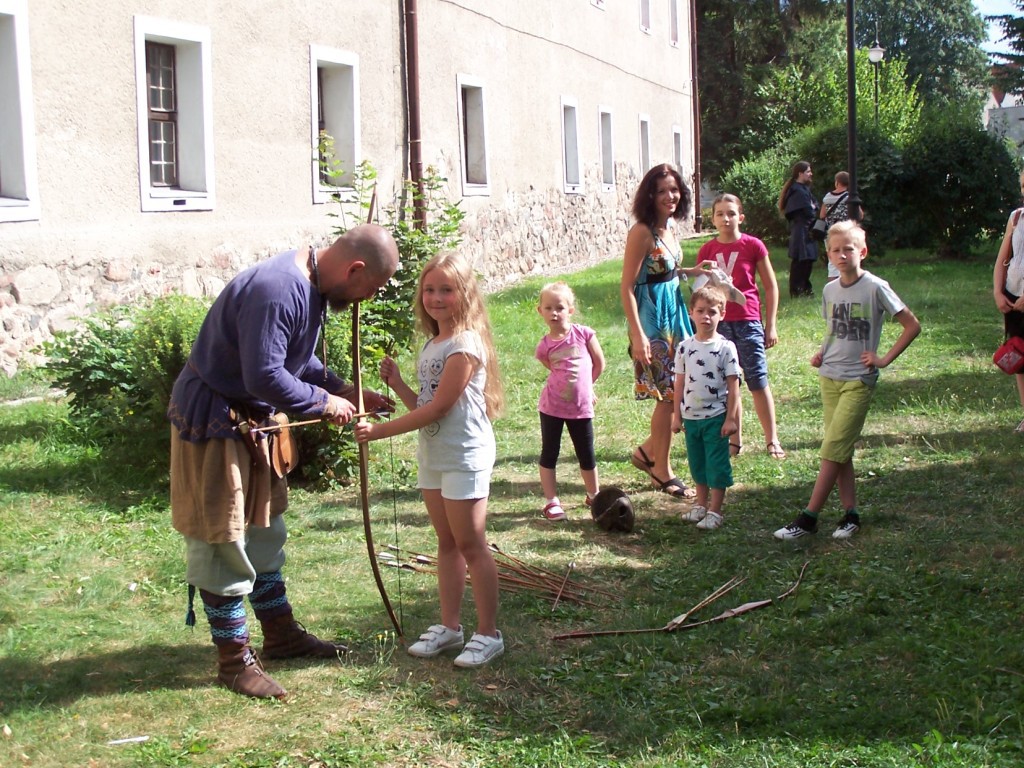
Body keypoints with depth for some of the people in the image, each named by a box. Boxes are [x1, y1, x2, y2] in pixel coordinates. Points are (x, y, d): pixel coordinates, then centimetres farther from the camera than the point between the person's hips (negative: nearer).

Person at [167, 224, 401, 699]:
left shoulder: (312, 286, 3)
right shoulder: (277, 290, -29)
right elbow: (265, 376, -32)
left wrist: (345, 391, 3)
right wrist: (324, 401, -18)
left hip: (250, 421, 10)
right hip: (212, 422, -10)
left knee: (263, 531, 19)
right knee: (223, 540, 1)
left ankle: (281, 634, 33)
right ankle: (234, 660, 11)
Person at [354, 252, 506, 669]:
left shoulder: (465, 345, -16)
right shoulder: (431, 345, 12)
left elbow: (437, 407, -20)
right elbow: (422, 406, 13)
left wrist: (381, 430, -18)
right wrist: (396, 383, -3)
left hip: (464, 458, -8)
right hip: (433, 457, 8)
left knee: (471, 545, -2)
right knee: (447, 543, 14)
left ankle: (488, 634, 7)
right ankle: (449, 626, 23)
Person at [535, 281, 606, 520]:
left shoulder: (584, 334, -8)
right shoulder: (544, 346, -6)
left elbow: (599, 363, 3)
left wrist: (583, 386, 8)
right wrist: (578, 384, 8)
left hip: (581, 406, 0)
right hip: (552, 406, 0)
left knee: (587, 455, 12)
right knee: (549, 454, 5)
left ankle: (594, 496, 31)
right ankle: (551, 502, 15)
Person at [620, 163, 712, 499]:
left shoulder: (669, 227, 8)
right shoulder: (642, 232, -17)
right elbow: (627, 286, -19)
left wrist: (690, 271, 9)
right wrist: (638, 335, -22)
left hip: (674, 313, 8)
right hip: (652, 318, -8)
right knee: (667, 395, 0)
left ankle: (648, 451, 27)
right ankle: (662, 472, 14)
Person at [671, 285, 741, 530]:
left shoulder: (726, 348, -8)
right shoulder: (685, 347, 1)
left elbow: (733, 386, -6)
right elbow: (680, 383, 7)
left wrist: (731, 418, -9)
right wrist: (677, 415, 7)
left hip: (716, 417, -4)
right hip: (691, 416, 4)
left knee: (717, 464, 1)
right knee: (697, 463, 16)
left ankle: (715, 511, 10)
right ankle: (701, 504, 30)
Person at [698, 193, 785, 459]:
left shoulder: (753, 246, -3)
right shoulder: (707, 251, 4)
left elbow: (771, 287, 2)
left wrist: (771, 325, 0)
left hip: (748, 322, -3)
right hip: (718, 324, 3)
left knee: (758, 381, -2)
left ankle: (772, 440, 5)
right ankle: (735, 440, 15)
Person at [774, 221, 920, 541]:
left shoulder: (875, 288, -11)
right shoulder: (830, 290, 6)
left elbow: (912, 325, -6)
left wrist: (885, 359, -10)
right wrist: (821, 353, 3)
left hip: (858, 380, -6)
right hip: (829, 377, 6)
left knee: (833, 450, -8)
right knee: (841, 451, 8)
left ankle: (809, 517, -5)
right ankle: (850, 514, 16)